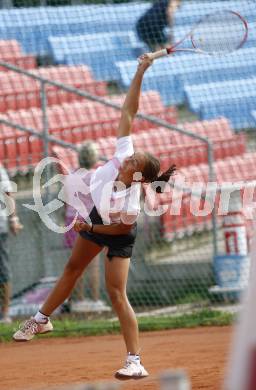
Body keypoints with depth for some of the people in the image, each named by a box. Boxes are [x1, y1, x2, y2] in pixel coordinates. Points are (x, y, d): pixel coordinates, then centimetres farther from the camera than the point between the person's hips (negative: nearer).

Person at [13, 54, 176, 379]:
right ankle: (41, 319, 44)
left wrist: (90, 228, -24)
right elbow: (128, 112, -30)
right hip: (98, 216, 8)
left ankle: (135, 362, -13)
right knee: (73, 268, 24)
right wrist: (140, 72, -35)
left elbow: (120, 228, -23)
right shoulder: (123, 153, -32)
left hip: (117, 233, -8)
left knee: (116, 292, -15)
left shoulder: (131, 204, -42)